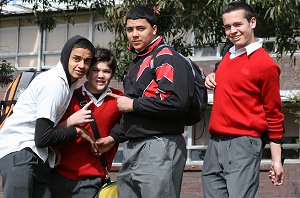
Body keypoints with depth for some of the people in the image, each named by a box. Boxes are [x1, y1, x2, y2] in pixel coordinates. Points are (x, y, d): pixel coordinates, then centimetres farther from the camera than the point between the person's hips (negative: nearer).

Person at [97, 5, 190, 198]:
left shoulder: (166, 57, -8)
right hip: (132, 149, 9)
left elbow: (176, 101, -24)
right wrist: (114, 137, 21)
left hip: (159, 148, -9)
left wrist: (133, 104, -15)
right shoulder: (136, 63, 21)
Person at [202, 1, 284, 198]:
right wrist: (213, 78, 10)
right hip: (214, 143, 7)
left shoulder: (265, 64, -8)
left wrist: (277, 159, -6)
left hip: (243, 145, -7)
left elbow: (274, 114, -5)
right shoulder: (229, 56, 13)